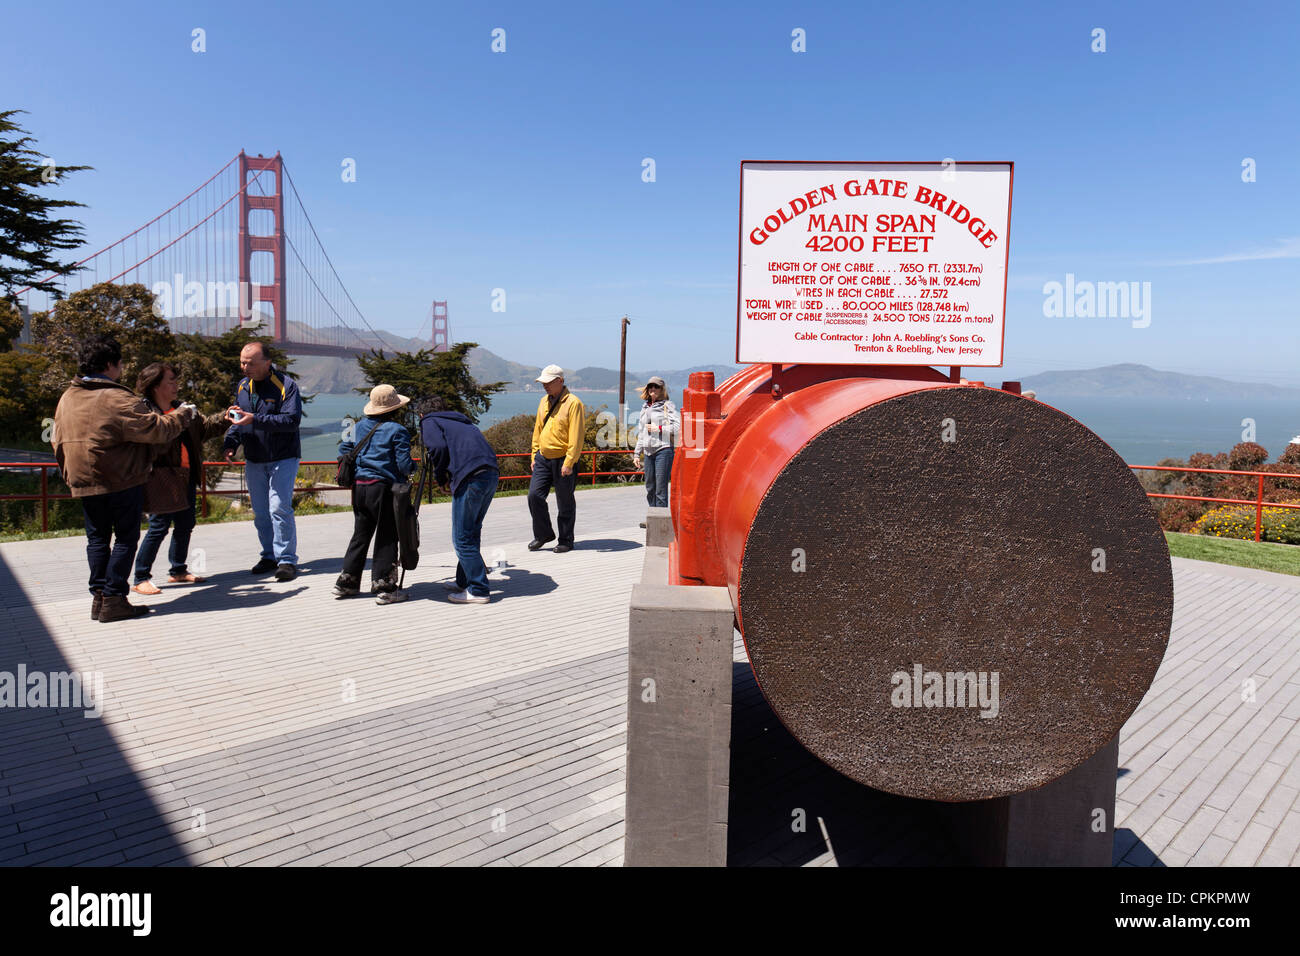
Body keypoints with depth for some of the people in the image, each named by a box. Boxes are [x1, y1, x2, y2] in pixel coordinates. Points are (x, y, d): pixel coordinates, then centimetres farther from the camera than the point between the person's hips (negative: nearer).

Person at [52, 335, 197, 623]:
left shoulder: (67, 398, 8)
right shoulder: (118, 399, -17)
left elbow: (59, 443, 16)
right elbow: (158, 429, -17)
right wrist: (184, 415, -1)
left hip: (84, 483, 7)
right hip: (122, 482, -7)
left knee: (97, 539, 15)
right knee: (126, 538, 2)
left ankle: (98, 596, 16)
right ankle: (113, 600, 2)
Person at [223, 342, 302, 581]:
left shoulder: (286, 385, -12)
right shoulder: (242, 386, 10)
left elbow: (292, 420, -23)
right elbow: (238, 421, 20)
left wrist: (254, 419, -27)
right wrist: (231, 443, 2)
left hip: (283, 458, -7)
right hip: (254, 460, 7)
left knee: (279, 508, -13)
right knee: (260, 512, 10)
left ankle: (287, 559, -6)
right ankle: (270, 556, 21)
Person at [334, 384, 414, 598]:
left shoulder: (360, 426, 11)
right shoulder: (397, 430, -9)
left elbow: (344, 449, 18)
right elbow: (404, 464, -13)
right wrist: (412, 468, 7)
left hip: (359, 487, 7)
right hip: (384, 488, -6)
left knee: (360, 534, 15)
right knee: (387, 536, 2)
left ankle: (347, 580, 17)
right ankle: (382, 582, 3)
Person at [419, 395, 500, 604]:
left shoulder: (429, 422, 14)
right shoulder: (462, 421, 33)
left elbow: (439, 448, -5)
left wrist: (441, 479, 9)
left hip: (470, 477, -7)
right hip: (492, 474, 8)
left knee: (462, 538, 0)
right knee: (471, 533, 19)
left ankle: (478, 591, 1)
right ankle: (464, 582, 28)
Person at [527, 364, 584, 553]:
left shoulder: (573, 403, -12)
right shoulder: (544, 401, 11)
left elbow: (576, 436, -17)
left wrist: (569, 463, -21)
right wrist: (534, 455, 14)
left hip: (563, 461, -6)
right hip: (543, 458, 6)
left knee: (565, 503, 4)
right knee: (534, 495, 0)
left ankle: (566, 541, 17)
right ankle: (543, 534, 17)